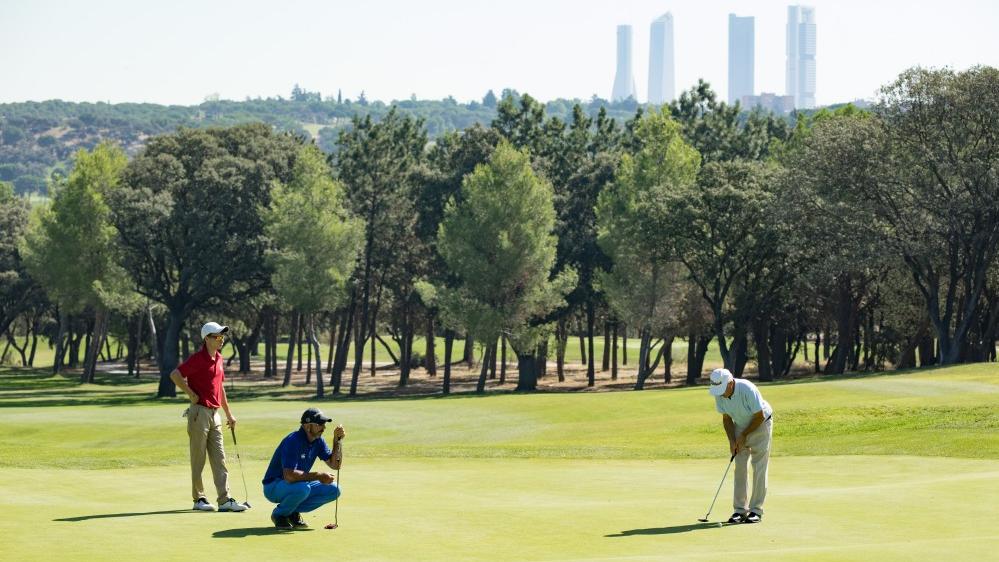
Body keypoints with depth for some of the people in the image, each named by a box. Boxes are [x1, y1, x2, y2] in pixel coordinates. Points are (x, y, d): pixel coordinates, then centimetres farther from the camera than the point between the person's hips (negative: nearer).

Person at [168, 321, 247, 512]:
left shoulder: (218, 358, 13)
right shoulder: (198, 358, -12)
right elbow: (175, 375, -22)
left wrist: (229, 413, 23)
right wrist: (192, 394, -15)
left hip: (214, 413, 8)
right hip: (200, 412, -8)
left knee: (219, 459, 4)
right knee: (198, 458, 1)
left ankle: (225, 500, 2)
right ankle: (199, 499, 8)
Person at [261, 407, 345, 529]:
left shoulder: (318, 441, -1)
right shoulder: (293, 441, -27)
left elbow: (335, 464, 1)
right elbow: (289, 475, -36)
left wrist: (337, 440, -11)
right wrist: (318, 476, -33)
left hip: (298, 484, 8)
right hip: (273, 487, -8)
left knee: (333, 490, -7)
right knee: (302, 488, -38)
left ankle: (293, 512, 5)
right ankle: (279, 514, -8)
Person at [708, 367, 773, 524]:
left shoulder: (747, 389, -33)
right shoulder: (719, 394, -15)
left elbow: (759, 416, -23)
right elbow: (726, 418, -2)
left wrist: (743, 436, -16)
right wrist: (732, 441, -12)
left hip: (760, 425, -5)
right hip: (740, 426, 5)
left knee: (759, 468, -8)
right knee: (740, 467, -1)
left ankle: (756, 511, -5)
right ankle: (740, 510, 3)